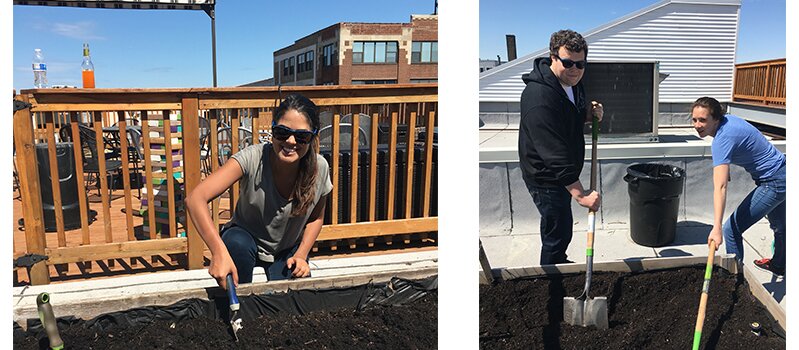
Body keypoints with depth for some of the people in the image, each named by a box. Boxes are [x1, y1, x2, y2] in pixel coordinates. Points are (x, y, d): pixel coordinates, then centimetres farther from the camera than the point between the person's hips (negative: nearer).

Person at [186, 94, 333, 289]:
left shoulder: (319, 168, -20)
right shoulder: (252, 159, -31)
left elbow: (316, 218, 0)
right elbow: (195, 199, -40)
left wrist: (301, 255, -13)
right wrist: (219, 252, -52)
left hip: (289, 250, 2)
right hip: (245, 239, -2)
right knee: (237, 244, -35)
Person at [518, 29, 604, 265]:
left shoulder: (572, 82, 1)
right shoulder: (540, 98, -31)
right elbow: (555, 154, -34)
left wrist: (589, 114, -4)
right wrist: (580, 195, -36)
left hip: (564, 173, 9)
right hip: (546, 177, -9)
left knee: (560, 230, 25)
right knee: (558, 234, -1)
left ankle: (559, 264, 47)